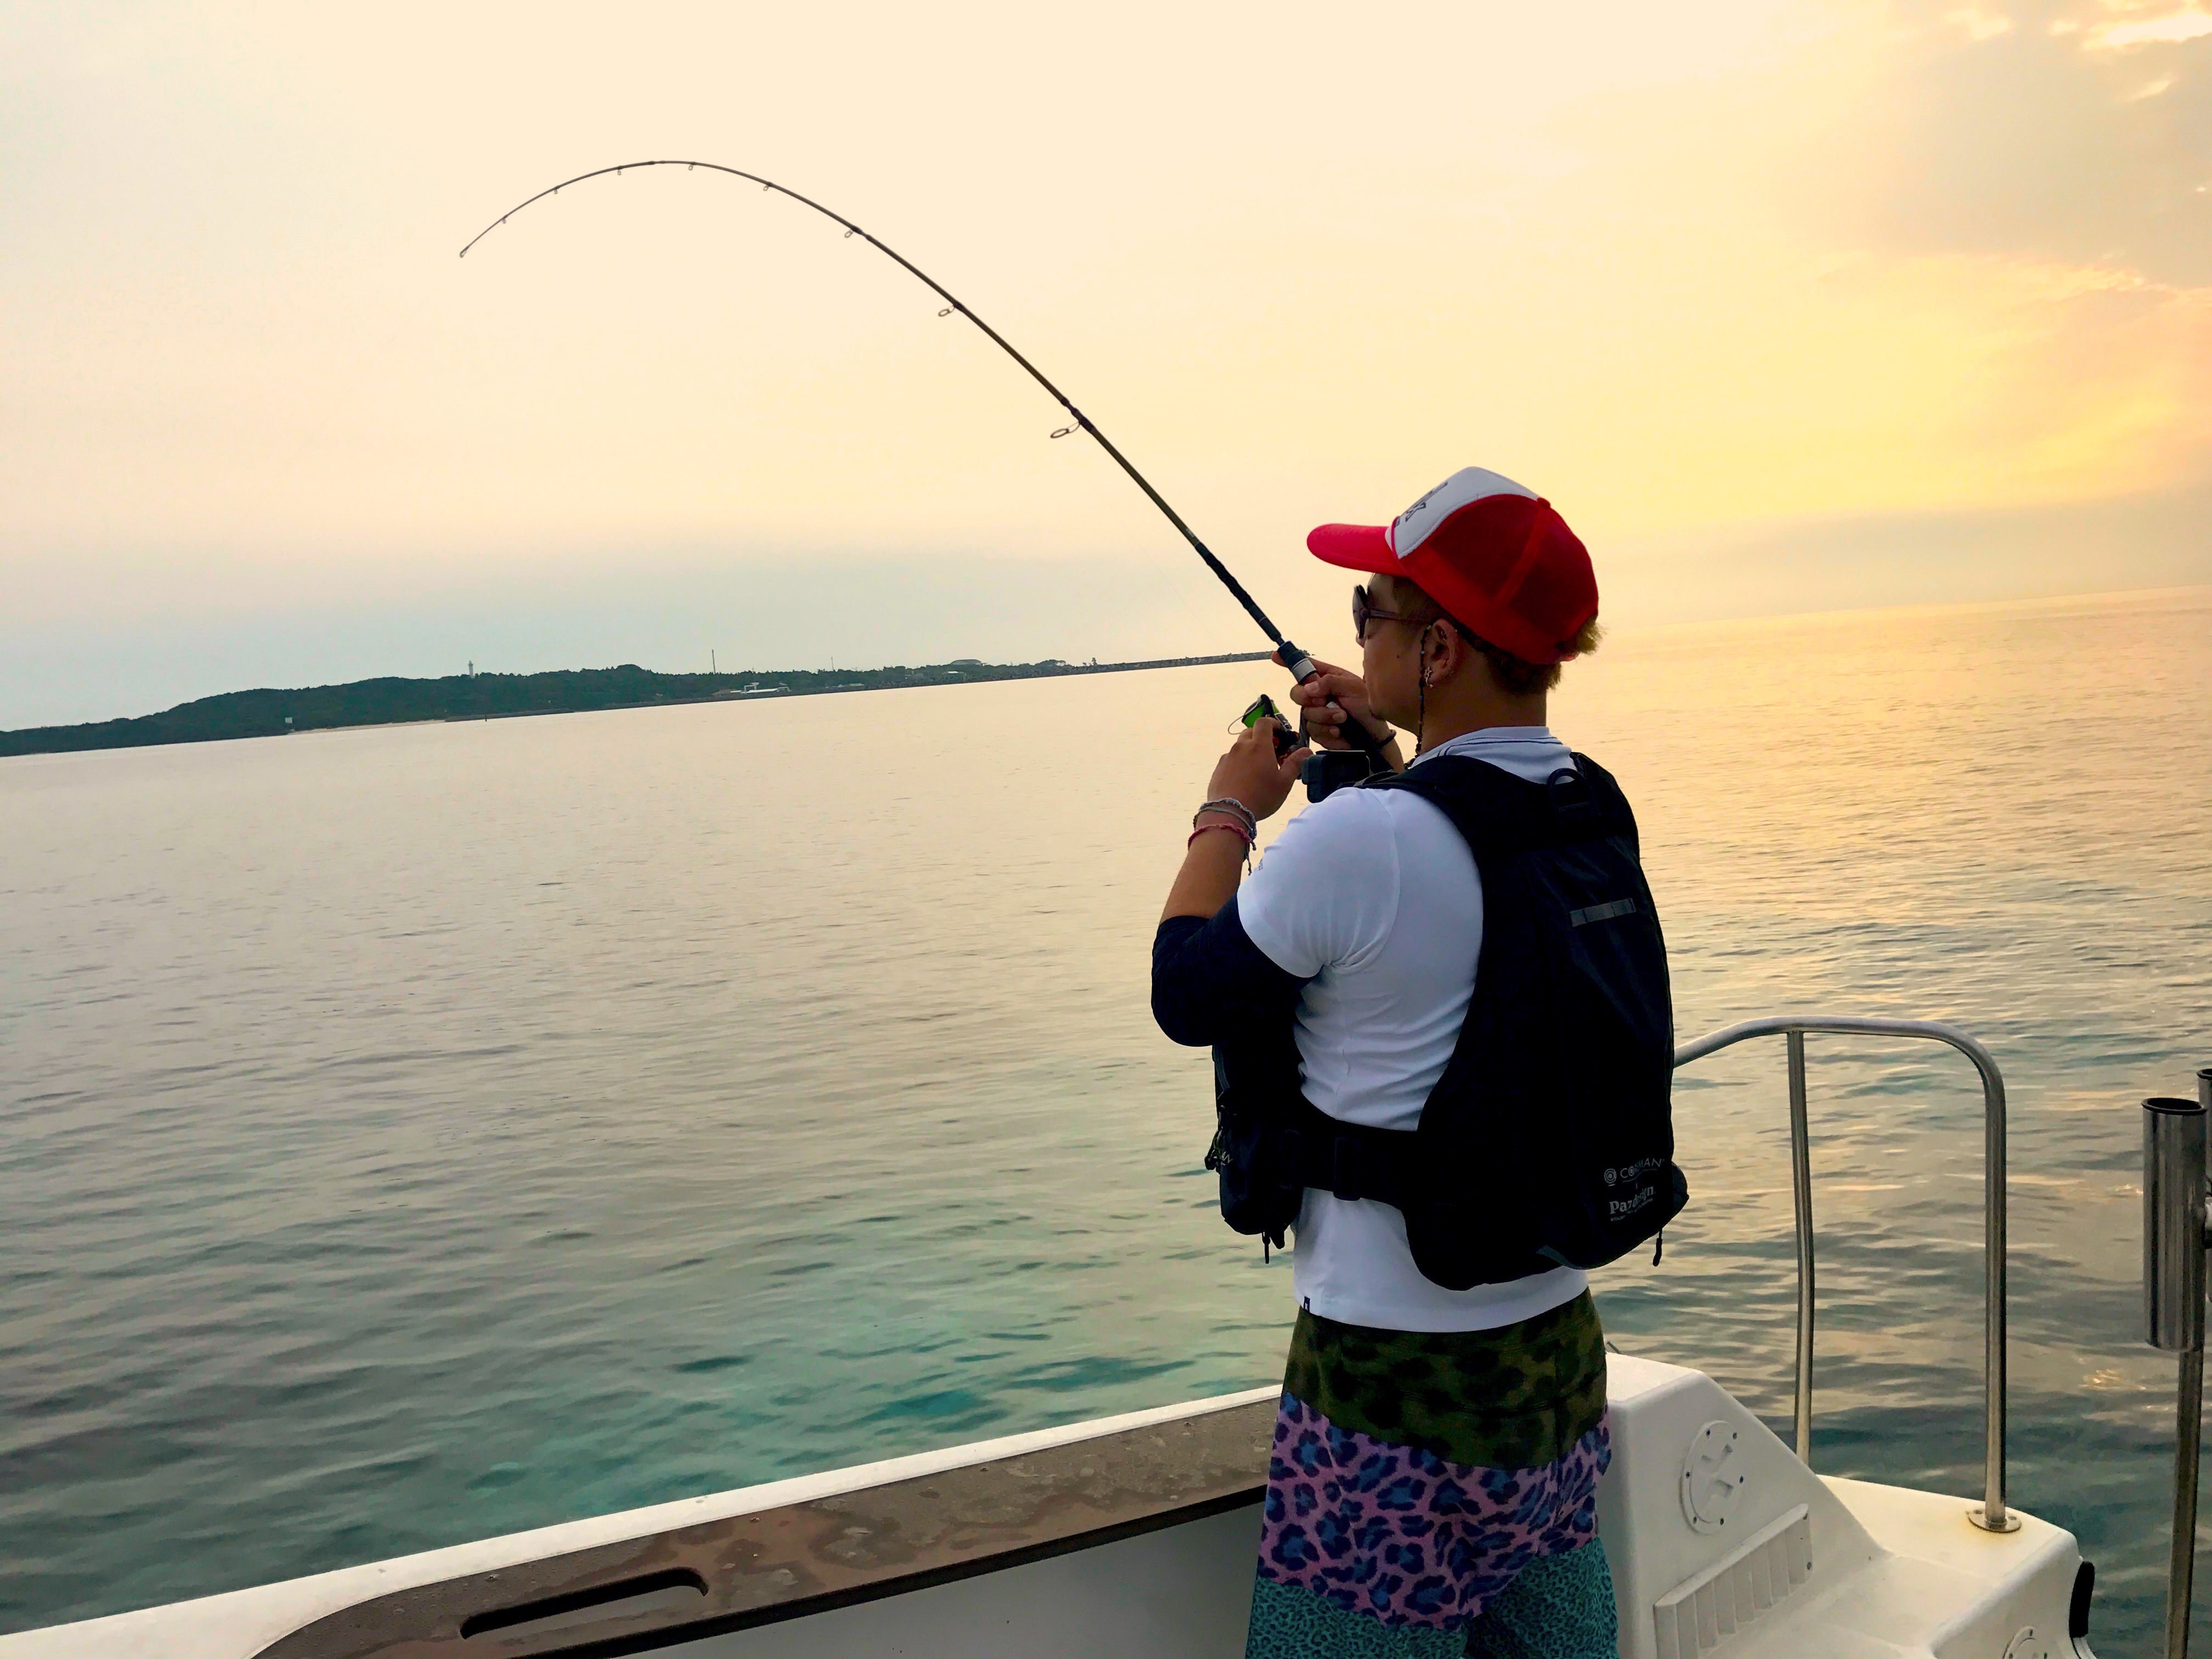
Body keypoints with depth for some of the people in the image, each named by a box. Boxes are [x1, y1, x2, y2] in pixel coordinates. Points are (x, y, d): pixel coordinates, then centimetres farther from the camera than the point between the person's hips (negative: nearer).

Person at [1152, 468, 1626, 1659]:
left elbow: (1185, 999, -7)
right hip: (1560, 1350, 8)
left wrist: (1228, 814, 5)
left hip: (1395, 1380, -7)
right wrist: (1390, 764, 20)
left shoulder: (1357, 844, -22)